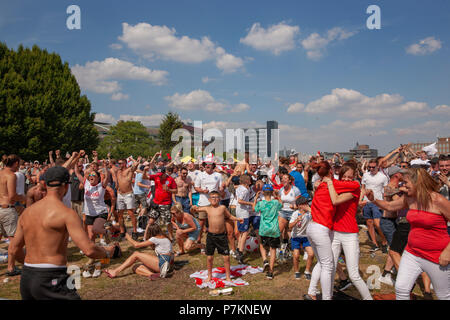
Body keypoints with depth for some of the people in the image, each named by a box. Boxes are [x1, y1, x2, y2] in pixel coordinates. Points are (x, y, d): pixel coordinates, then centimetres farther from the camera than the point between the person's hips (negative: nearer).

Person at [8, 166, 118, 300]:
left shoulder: (26, 212, 8)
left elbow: (15, 250, 15)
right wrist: (108, 252, 0)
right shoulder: (66, 213, -13)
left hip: (25, 278, 8)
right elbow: (89, 250, -20)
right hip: (50, 279, -8)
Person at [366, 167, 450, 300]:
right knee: (401, 289, 0)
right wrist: (373, 199, -3)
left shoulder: (438, 200, -17)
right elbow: (389, 206, 14)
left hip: (436, 258, -5)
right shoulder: (409, 199, 2)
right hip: (412, 253, 5)